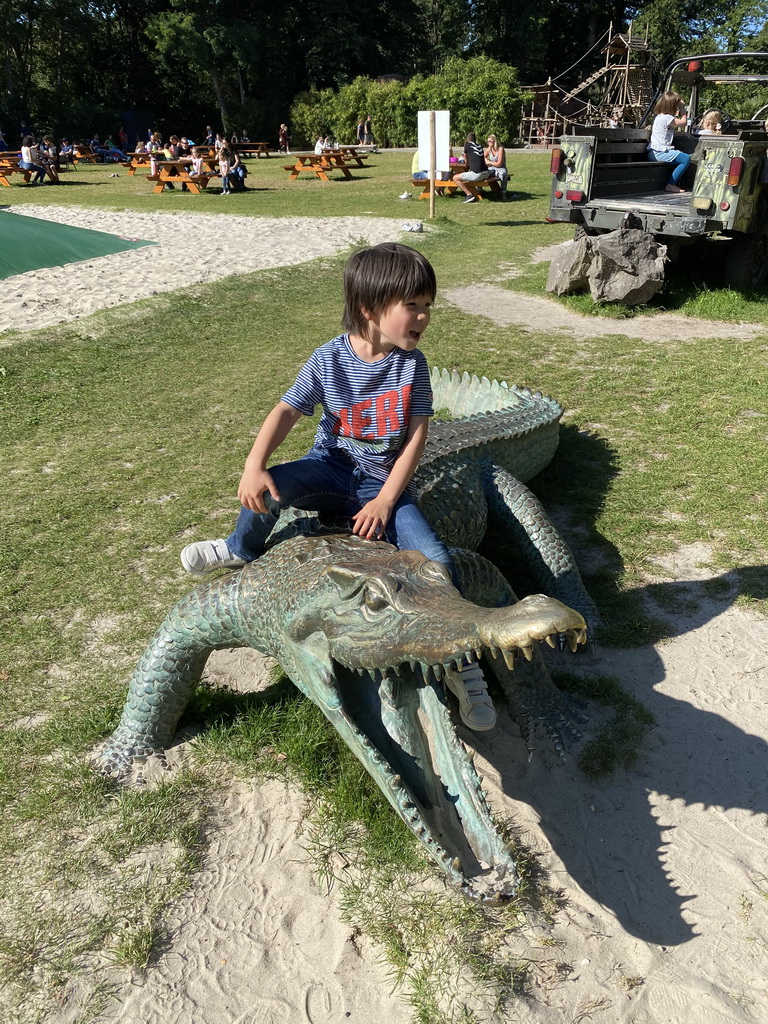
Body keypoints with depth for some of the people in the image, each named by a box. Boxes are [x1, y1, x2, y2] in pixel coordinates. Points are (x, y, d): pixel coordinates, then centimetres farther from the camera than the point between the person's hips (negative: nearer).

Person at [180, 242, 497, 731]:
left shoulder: (412, 364, -8)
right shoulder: (330, 359, -9)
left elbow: (416, 439, -9)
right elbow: (287, 411, -11)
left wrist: (385, 501, -17)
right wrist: (254, 466, -27)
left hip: (385, 482, 0)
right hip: (332, 467, 1)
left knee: (436, 558, -21)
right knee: (268, 488, -29)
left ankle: (463, 664, -2)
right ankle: (241, 549, 7)